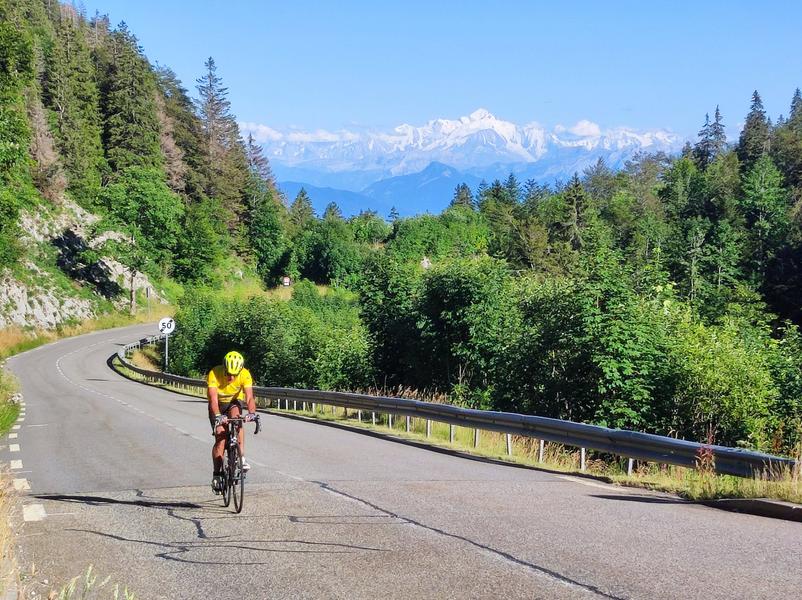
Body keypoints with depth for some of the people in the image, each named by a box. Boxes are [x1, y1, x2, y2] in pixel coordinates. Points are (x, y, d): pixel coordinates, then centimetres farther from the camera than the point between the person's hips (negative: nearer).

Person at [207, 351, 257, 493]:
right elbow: (213, 399, -41)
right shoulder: (214, 374, -32)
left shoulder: (245, 374, -28)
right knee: (220, 437, -14)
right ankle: (217, 474, -3)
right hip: (219, 404, -1)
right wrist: (217, 416, -57)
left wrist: (252, 413, -55)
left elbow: (249, 397, -36)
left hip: (234, 402, 1)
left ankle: (241, 457, -30)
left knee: (236, 418, -33)